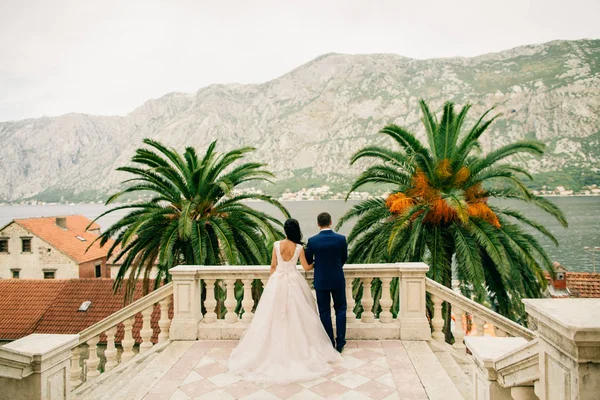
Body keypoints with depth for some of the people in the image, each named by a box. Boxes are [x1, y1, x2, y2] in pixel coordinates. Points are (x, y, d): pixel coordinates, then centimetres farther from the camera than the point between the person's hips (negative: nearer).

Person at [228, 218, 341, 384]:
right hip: (293, 282, -1)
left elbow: (273, 266, 0)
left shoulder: (276, 245, -6)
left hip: (277, 281, 1)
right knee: (296, 315, 10)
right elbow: (306, 267, 0)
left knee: (275, 315, 10)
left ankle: (276, 348, 18)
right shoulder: (299, 247, -9)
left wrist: (272, 281, 13)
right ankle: (297, 347, 17)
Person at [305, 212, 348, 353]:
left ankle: (330, 343, 17)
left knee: (324, 312, 10)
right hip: (338, 280, 1)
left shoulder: (312, 241, -12)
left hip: (321, 281, -1)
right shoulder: (341, 238, -9)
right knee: (340, 309, 15)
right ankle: (340, 343, 15)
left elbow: (308, 261, -2)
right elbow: (344, 258, 4)